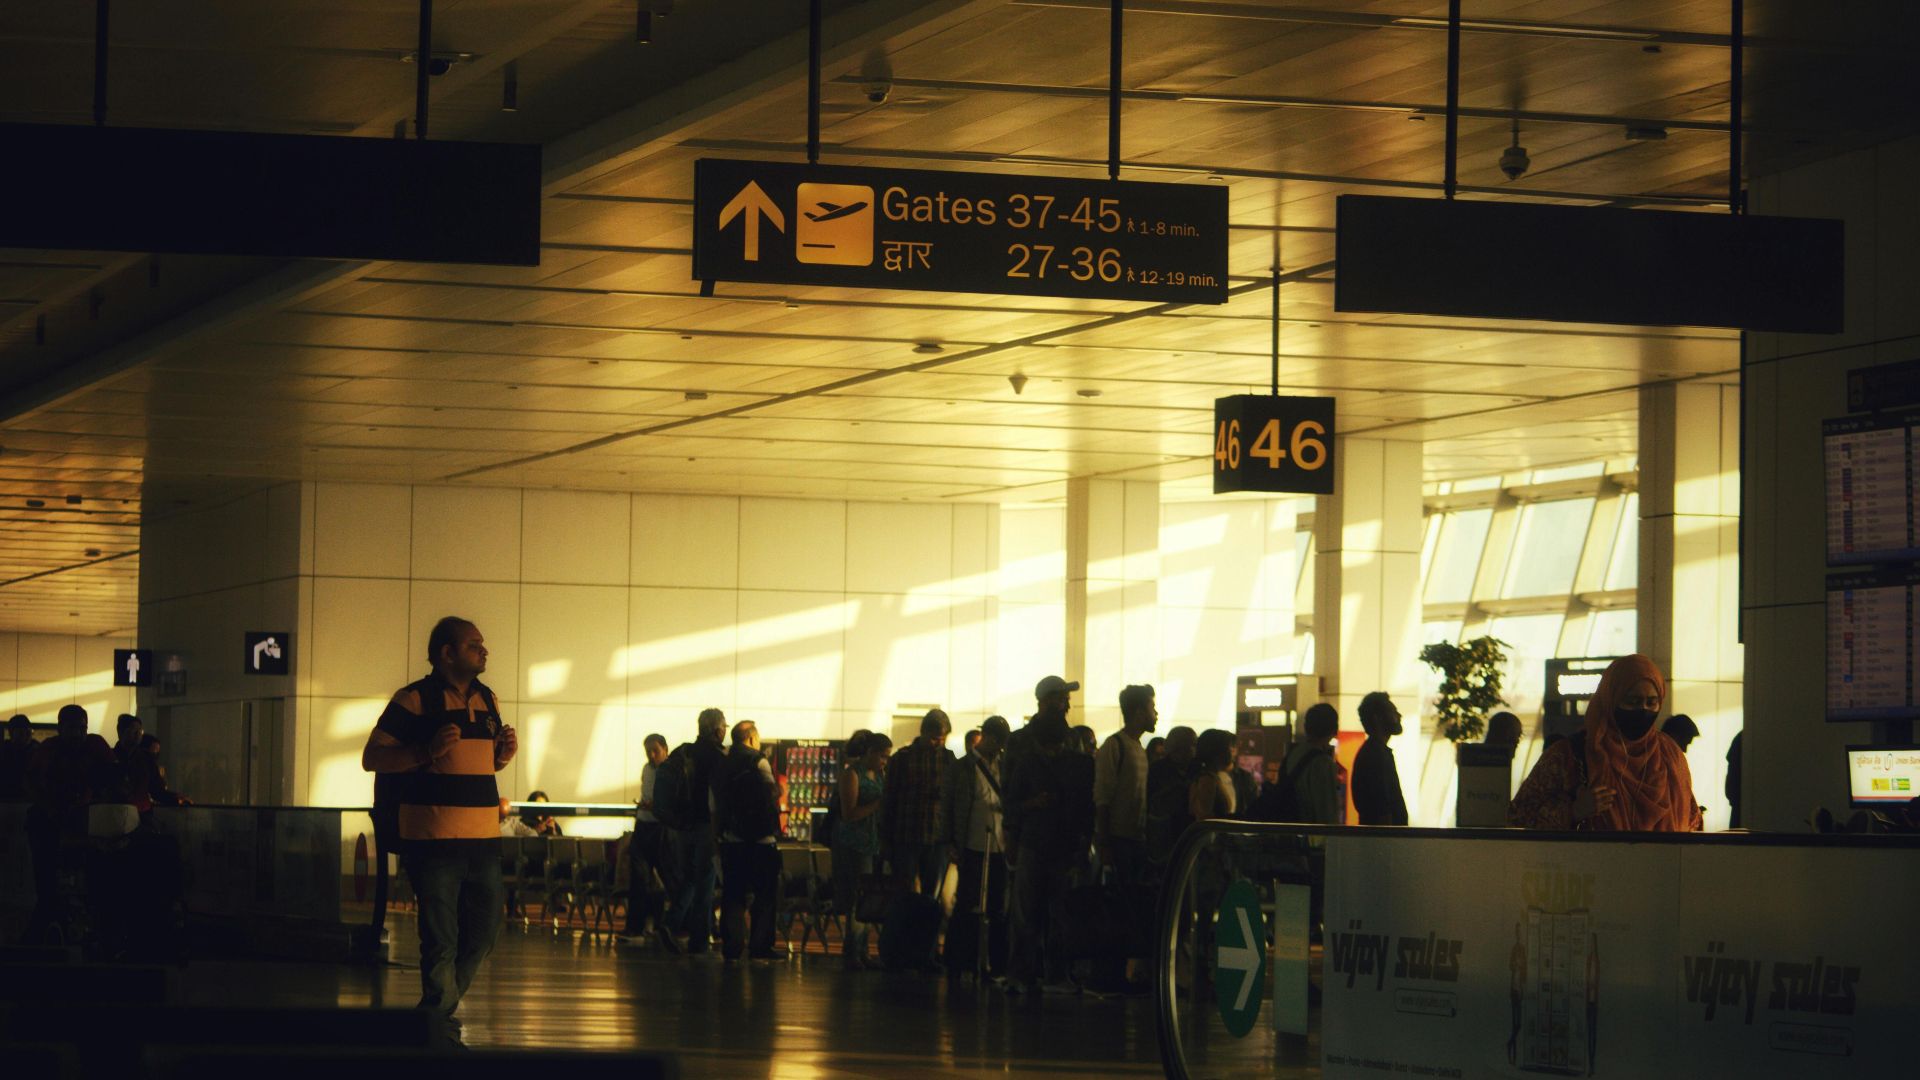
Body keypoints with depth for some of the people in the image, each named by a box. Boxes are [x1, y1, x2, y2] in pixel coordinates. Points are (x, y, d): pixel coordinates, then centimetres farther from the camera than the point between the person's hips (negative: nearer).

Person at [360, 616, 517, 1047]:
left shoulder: (487, 700, 15)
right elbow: (371, 758, -8)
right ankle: (440, 1027, 8)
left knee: (485, 929, 12)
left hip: (483, 837, 7)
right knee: (441, 939, -4)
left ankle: (438, 1010, 29)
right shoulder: (413, 700, -6)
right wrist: (427, 752, -20)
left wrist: (505, 753, 5)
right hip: (433, 839, -7)